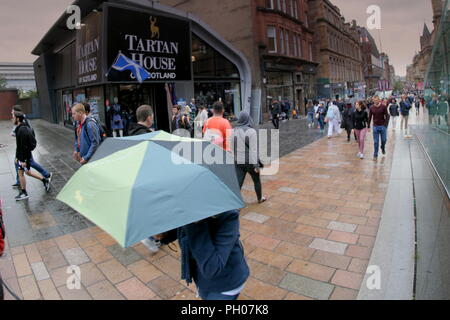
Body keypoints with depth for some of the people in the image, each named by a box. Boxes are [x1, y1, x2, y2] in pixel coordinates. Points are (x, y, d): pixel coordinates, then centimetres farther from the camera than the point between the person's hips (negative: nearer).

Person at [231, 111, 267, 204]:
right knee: (257, 180, 20)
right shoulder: (251, 131, -17)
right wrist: (256, 165, -16)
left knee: (238, 183, 3)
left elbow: (232, 147, 6)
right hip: (250, 162, -3)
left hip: (238, 162, 3)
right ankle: (260, 199, 40)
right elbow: (253, 150, -19)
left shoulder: (234, 131, -1)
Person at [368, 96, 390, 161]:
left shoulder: (383, 107, -5)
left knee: (384, 140, 7)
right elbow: (370, 117, 8)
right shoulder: (372, 108, 0)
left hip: (383, 126, -1)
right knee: (376, 142, 2)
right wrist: (368, 126, 7)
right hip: (375, 126, 1)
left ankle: (383, 148, 40)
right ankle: (375, 155, 10)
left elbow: (387, 116, -4)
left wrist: (386, 125, -12)